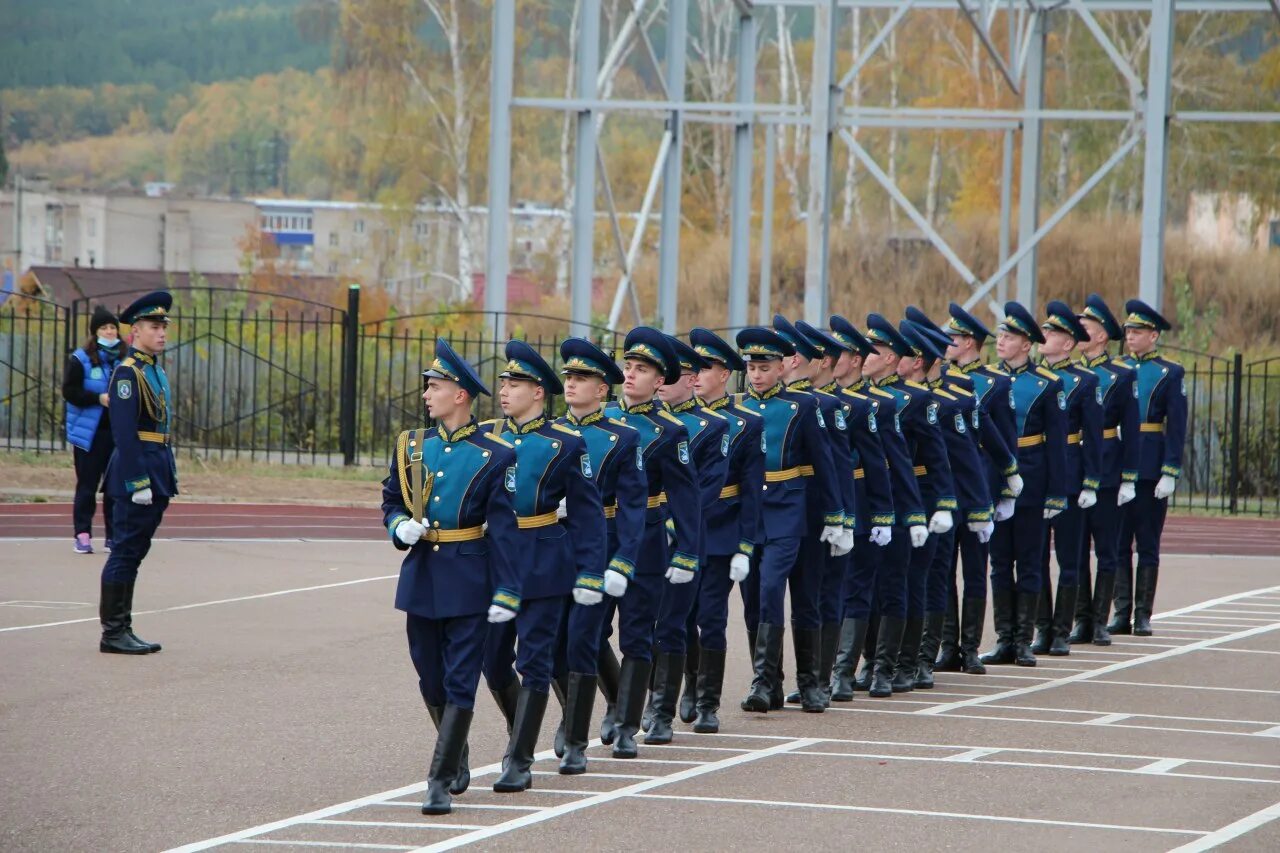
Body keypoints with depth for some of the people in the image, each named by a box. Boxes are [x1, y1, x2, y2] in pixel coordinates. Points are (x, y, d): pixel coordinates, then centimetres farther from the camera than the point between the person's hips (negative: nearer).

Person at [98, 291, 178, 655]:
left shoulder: (155, 370, 16)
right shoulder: (128, 372, -13)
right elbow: (124, 433, -18)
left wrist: (167, 479, 18)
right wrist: (138, 483, -21)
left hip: (157, 474, 9)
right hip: (136, 470, -9)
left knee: (132, 554, 11)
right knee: (125, 553, -6)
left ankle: (122, 630, 15)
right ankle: (113, 633, -2)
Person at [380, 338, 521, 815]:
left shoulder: (494, 456, -7)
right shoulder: (412, 447, 7)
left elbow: (504, 530, -9)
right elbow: (391, 502, 17)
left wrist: (506, 593, -13)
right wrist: (400, 526, -7)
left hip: (468, 585, -5)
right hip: (421, 579, 5)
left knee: (459, 683, -5)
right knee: (431, 682, 13)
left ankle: (441, 783, -5)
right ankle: (457, 761, 34)